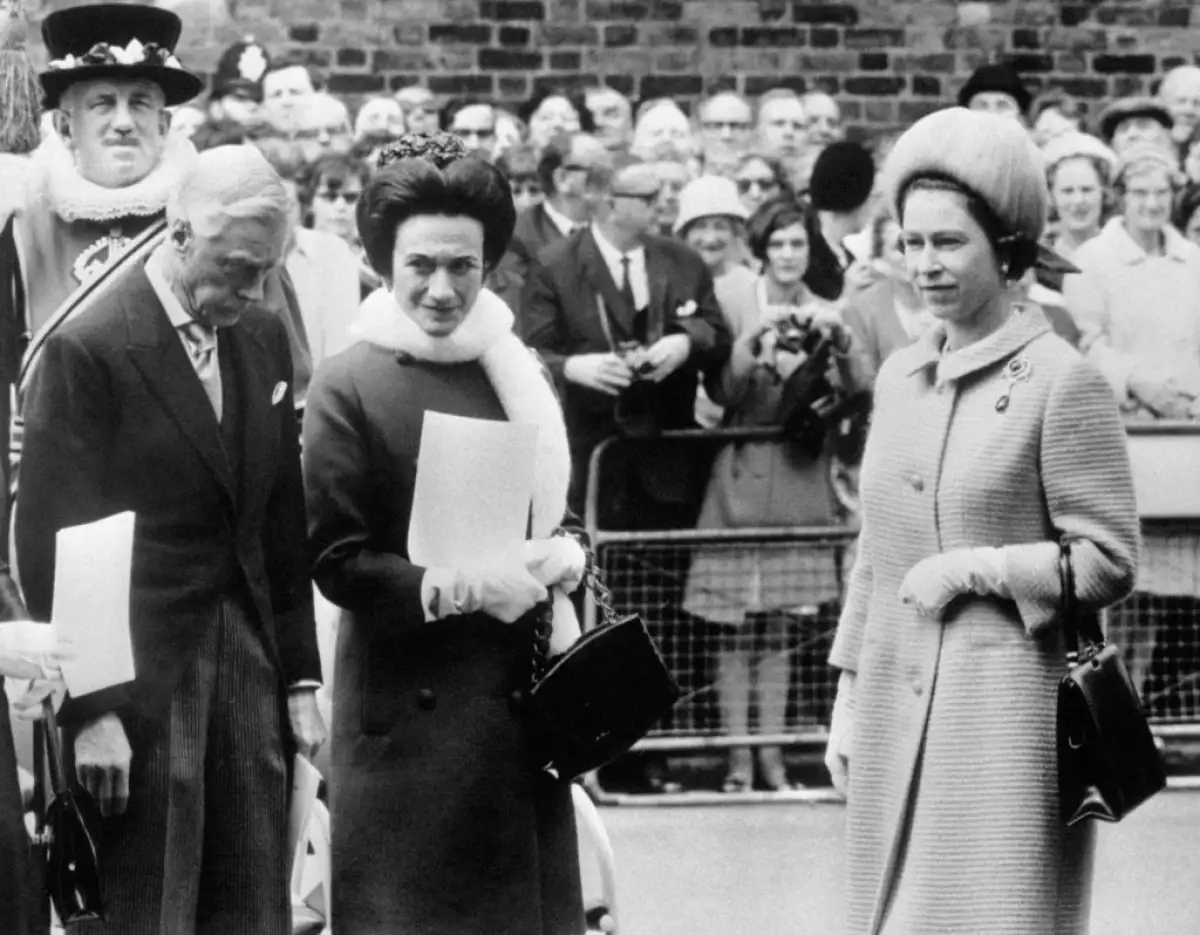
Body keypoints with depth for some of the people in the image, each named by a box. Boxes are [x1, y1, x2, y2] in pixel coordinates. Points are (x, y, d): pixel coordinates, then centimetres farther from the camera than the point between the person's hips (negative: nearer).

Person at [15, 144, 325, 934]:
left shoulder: (265, 338, 10)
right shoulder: (89, 351, -11)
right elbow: (52, 547, -11)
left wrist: (300, 676, 11)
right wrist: (88, 710, -14)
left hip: (252, 671, 6)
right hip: (140, 682, -6)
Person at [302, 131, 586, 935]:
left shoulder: (521, 373, 10)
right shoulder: (350, 388, -7)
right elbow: (337, 561, -9)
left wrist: (562, 554, -2)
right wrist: (460, 588, -18)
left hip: (521, 702, 5)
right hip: (410, 710, -5)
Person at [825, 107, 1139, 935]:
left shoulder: (1061, 382, -7)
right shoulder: (900, 377, 13)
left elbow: (1108, 563, -7)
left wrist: (975, 569, -14)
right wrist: (848, 701, 16)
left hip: (1006, 708, -6)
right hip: (894, 708, 6)